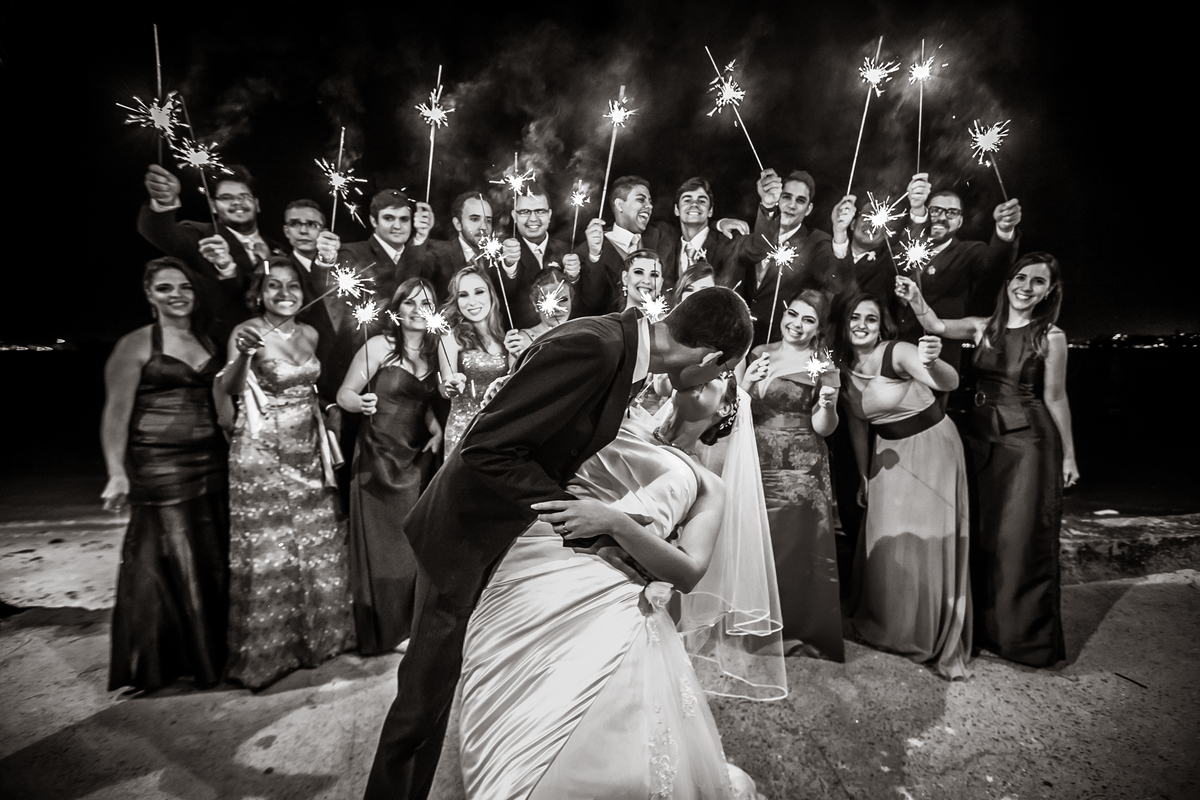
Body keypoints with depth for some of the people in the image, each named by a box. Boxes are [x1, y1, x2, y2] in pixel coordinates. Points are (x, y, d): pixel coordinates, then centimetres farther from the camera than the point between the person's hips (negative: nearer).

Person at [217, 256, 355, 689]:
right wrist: (242, 355, -41)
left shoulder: (309, 333, 6)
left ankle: (316, 634, 32)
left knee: (316, 547, 14)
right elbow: (228, 390, -24)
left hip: (307, 454, 6)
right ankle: (266, 652, 21)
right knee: (267, 553, 3)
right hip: (261, 455, -6)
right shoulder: (247, 331, -11)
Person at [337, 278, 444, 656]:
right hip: (379, 457, -5)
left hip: (418, 456, 5)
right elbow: (344, 393, -9)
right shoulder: (379, 346, -10)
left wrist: (435, 427, -2)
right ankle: (385, 630, 21)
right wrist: (362, 403, -30)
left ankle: (413, 623, 27)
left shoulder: (434, 350, 5)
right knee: (382, 544, 4)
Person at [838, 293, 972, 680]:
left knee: (930, 540, -2)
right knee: (885, 541, 10)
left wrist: (932, 364, -59)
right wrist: (864, 477, 10)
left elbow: (949, 382, -36)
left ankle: (938, 643, 17)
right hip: (889, 452, 5)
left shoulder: (898, 353, -20)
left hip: (932, 446, -5)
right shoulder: (843, 369, -3)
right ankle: (888, 627, 33)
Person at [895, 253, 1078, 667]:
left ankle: (1026, 637, 20)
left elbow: (1055, 398, -3)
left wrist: (1068, 455, 1)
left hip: (1028, 441, -4)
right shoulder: (983, 328, 4)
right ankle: (985, 627, 29)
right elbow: (937, 327, -11)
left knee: (1022, 539, 2)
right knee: (981, 535, 12)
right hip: (981, 437, 4)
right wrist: (915, 298, -30)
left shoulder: (1051, 337, -5)